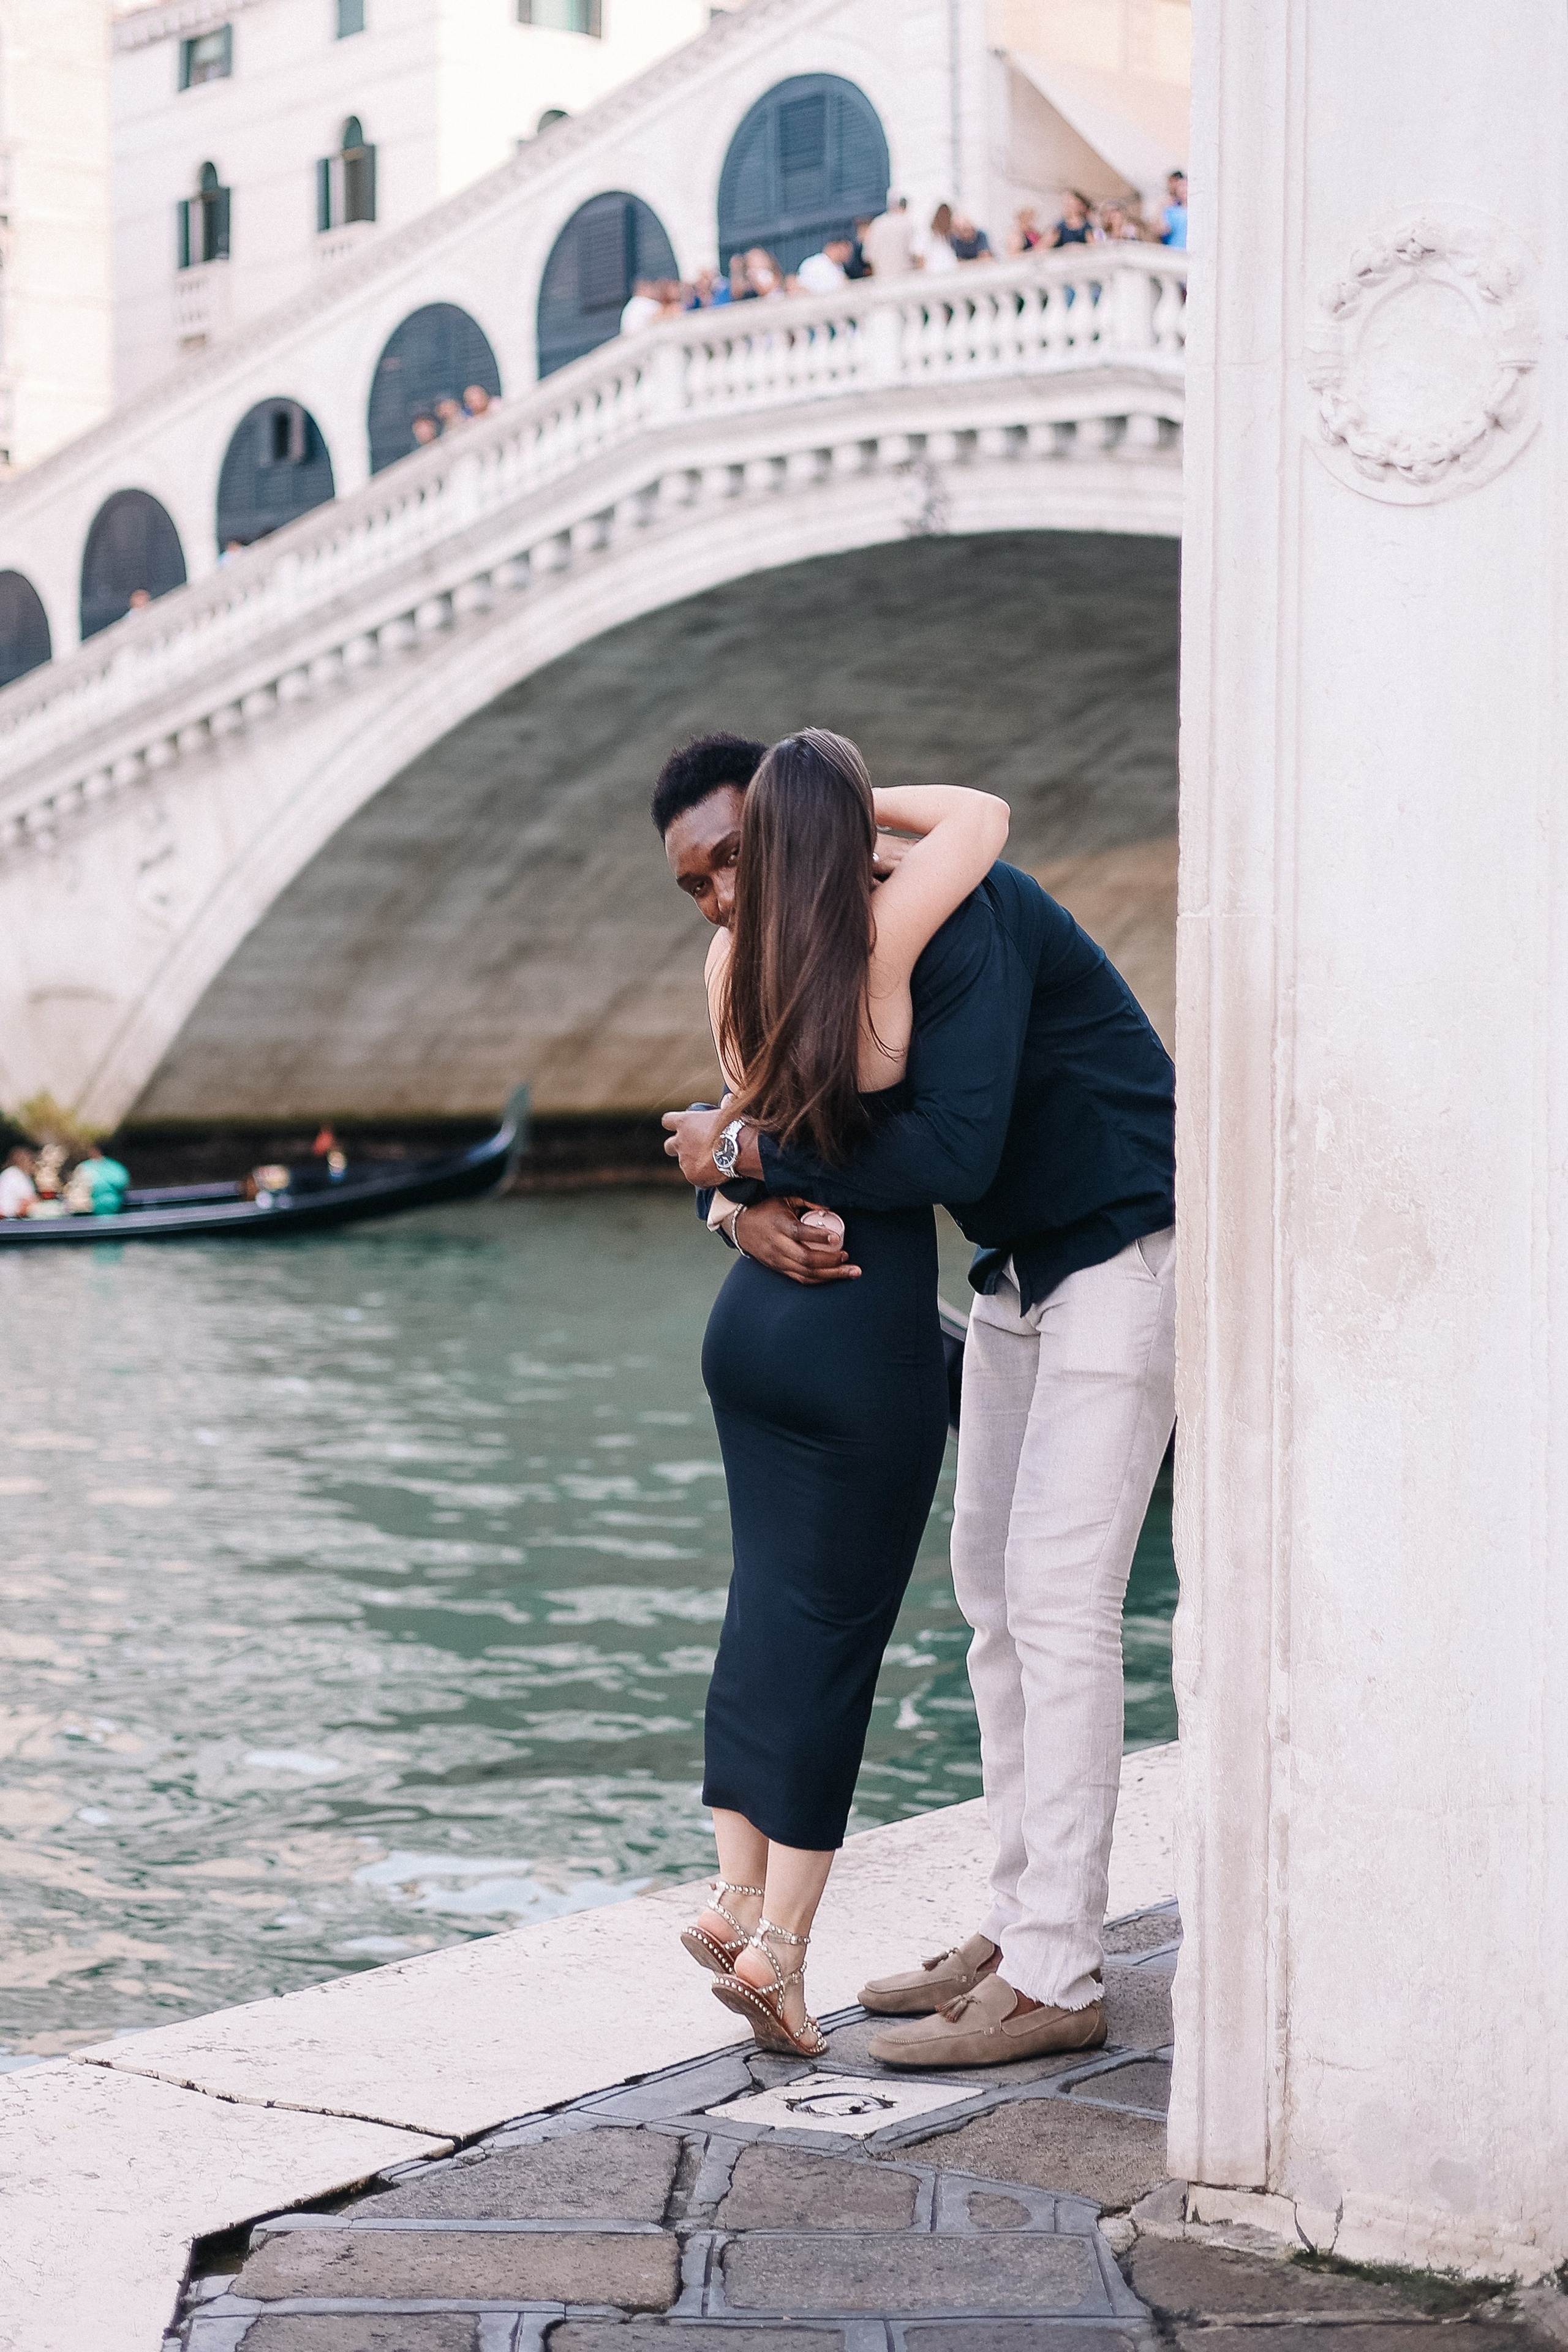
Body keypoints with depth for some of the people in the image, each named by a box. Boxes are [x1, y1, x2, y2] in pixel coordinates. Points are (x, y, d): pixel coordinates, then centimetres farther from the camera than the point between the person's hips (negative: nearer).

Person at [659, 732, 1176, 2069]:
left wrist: (749, 1150, -23)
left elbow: (951, 1153, -34)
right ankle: (1021, 1928, 18)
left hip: (1123, 1255, -10)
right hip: (1016, 1274, 10)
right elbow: (743, 1132, 3)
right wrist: (754, 1209, -21)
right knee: (995, 1587, 10)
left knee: (1058, 1597, -14)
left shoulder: (957, 916, -25)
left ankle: (1056, 1981, -12)